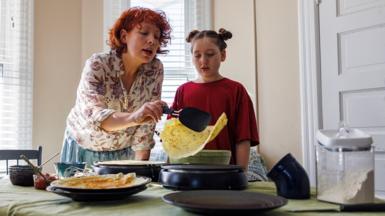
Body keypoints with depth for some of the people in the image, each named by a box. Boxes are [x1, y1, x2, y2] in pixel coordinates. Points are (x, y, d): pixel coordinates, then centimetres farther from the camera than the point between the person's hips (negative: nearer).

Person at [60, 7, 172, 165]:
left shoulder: (155, 70, -13)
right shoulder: (97, 65, -21)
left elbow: (146, 124, -11)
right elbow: (92, 116, -35)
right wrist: (134, 117, -52)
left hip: (124, 153, 2)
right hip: (84, 151, -2)